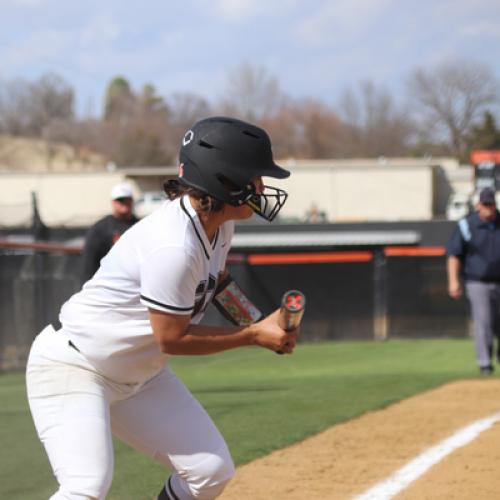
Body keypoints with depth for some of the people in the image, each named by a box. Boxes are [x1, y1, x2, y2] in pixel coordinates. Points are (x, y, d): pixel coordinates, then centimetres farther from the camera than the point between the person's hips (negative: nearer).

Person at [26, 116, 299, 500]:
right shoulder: (174, 246, -31)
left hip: (141, 374, 10)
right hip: (72, 368, -10)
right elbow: (172, 339, -24)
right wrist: (255, 335, -17)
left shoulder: (218, 223, -3)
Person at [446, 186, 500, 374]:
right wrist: (453, 280, -13)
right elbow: (453, 254, -3)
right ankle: (484, 362, -8)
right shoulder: (466, 225, -3)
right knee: (482, 322, -11)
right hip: (477, 282, -3)